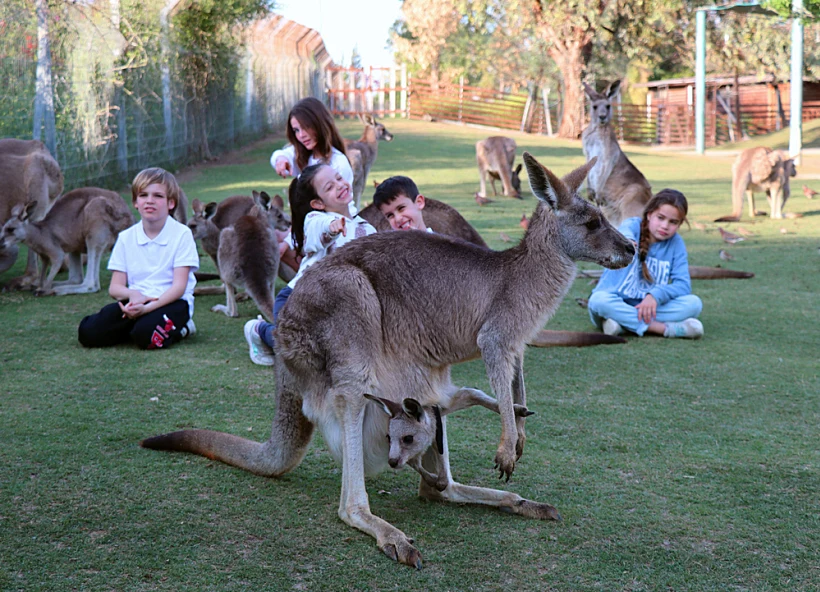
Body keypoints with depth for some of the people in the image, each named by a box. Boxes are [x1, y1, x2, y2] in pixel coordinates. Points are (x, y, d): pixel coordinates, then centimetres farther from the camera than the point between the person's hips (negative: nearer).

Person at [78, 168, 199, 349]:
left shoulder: (181, 234, -4)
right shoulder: (126, 237, 8)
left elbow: (179, 286, -11)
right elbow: (115, 287, 6)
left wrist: (147, 307, -25)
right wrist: (133, 294, -18)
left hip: (170, 301, -4)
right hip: (136, 301, 4)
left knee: (146, 335, -35)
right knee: (88, 333, -18)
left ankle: (179, 328, -4)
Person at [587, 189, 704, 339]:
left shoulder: (676, 243, 0)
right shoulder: (633, 225, -7)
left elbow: (683, 285, -7)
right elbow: (625, 233, -33)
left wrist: (656, 295, -26)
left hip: (648, 307, 3)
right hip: (617, 303, -2)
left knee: (694, 303, -20)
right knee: (599, 299, -35)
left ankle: (624, 322, -27)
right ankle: (666, 328, -31)